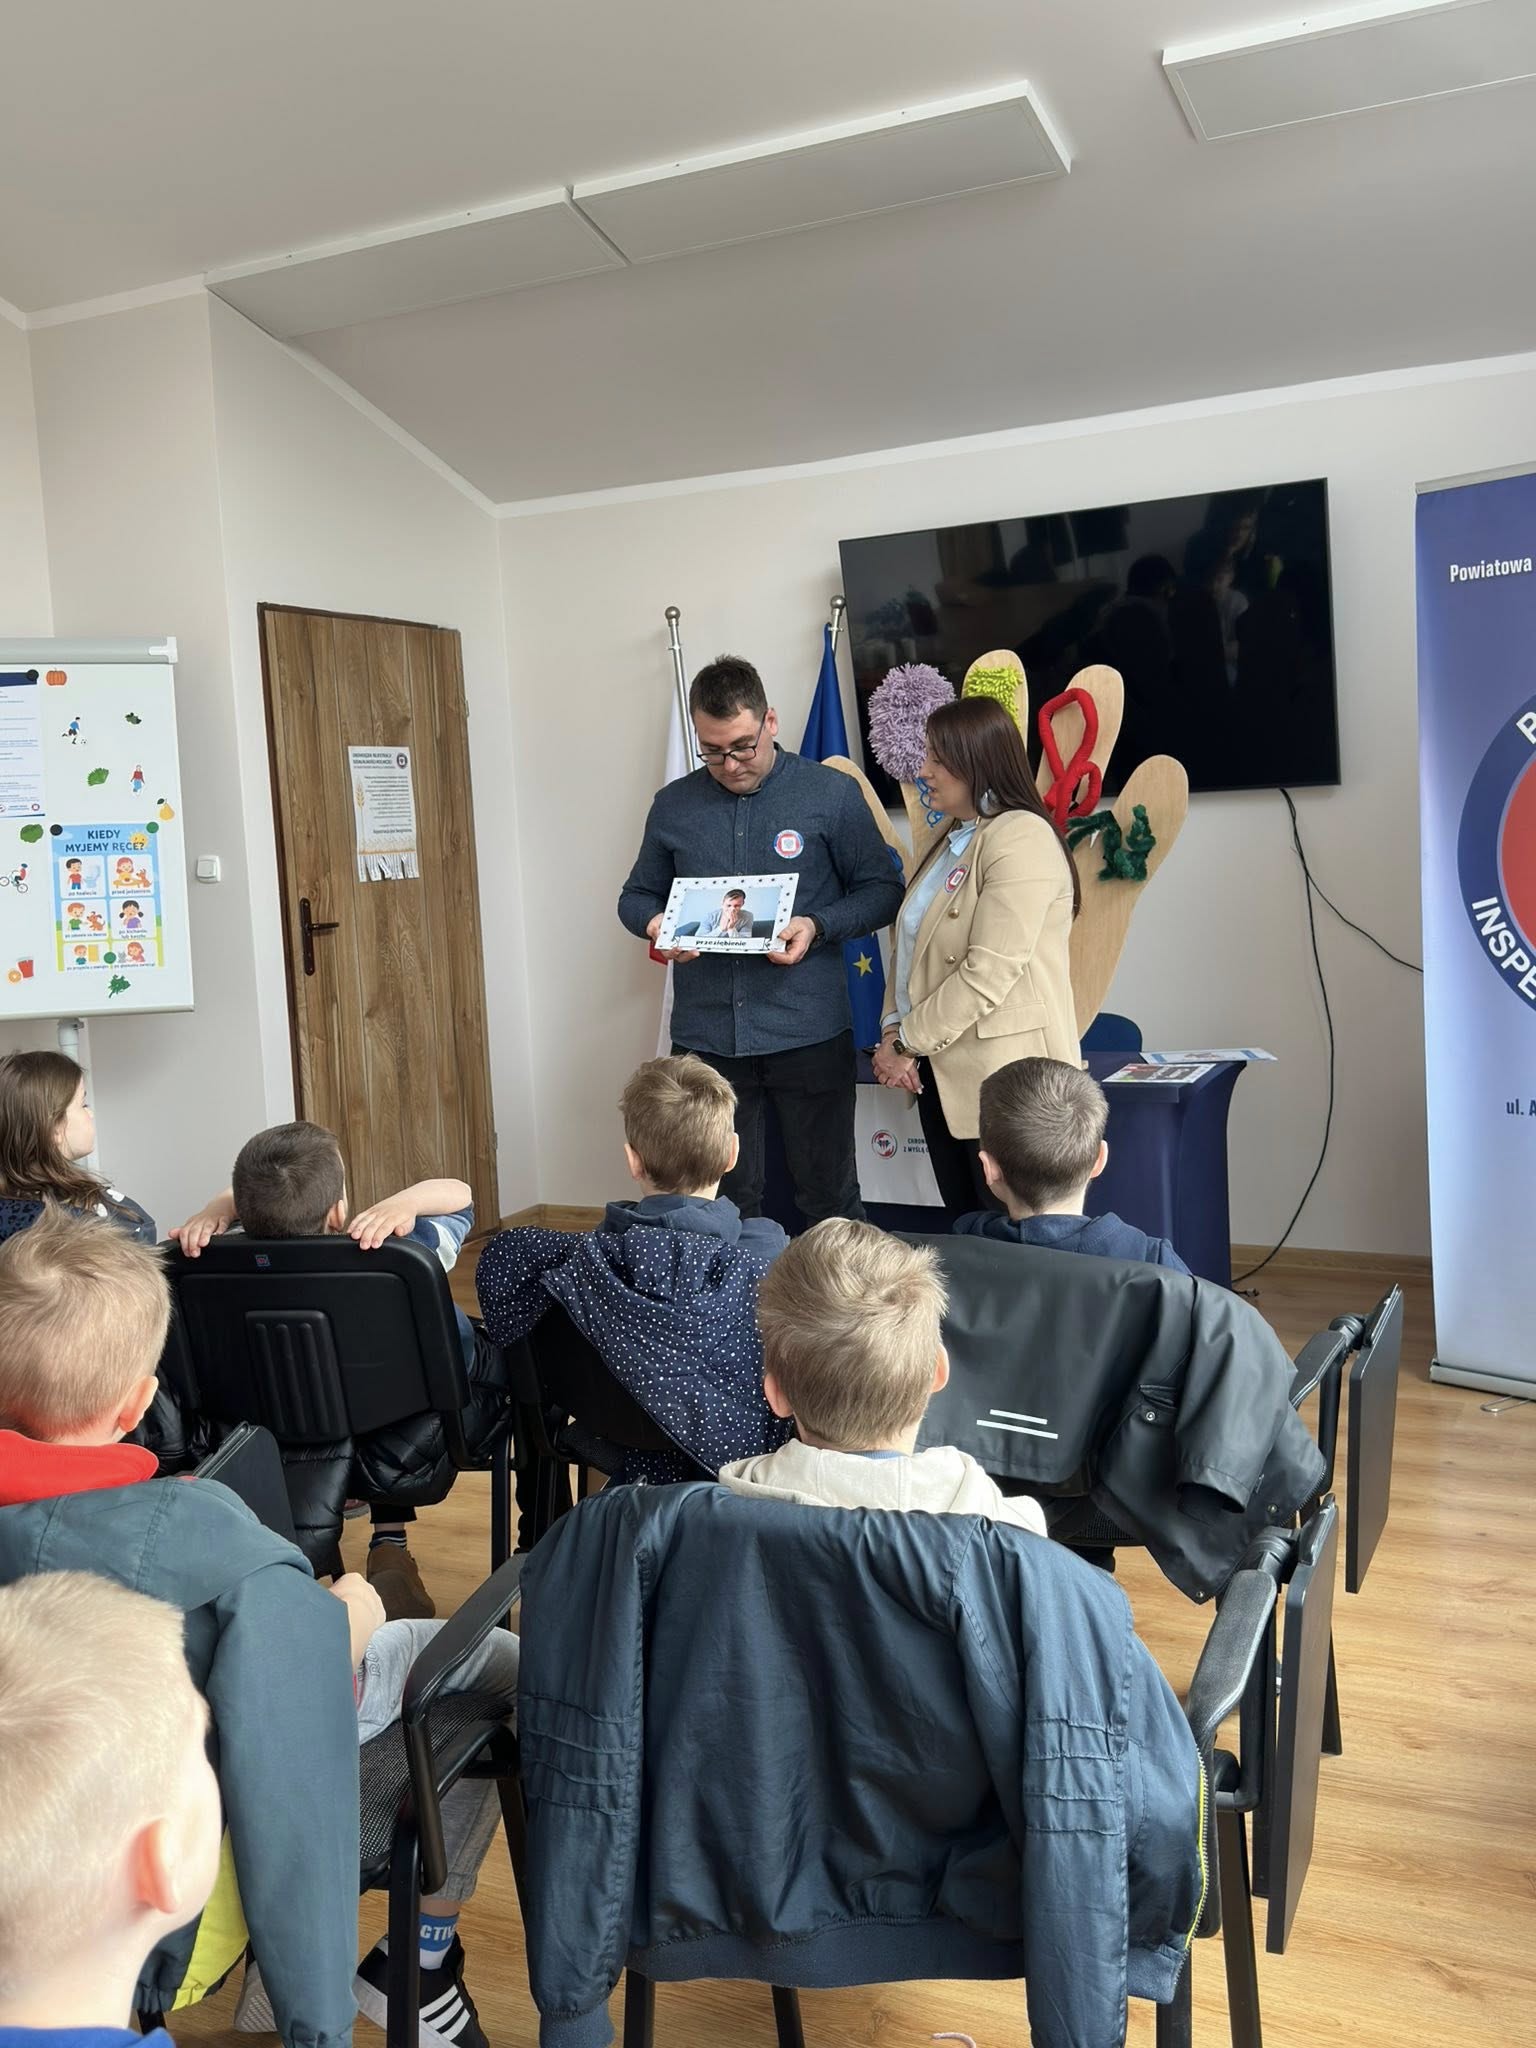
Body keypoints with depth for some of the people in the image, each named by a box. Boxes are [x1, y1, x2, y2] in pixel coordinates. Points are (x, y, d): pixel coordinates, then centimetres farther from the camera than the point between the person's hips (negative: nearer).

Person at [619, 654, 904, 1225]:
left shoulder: (832, 794, 0)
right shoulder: (674, 806, 8)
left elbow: (881, 890, 2)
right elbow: (637, 896, 17)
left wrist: (817, 926, -16)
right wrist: (656, 924, -7)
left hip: (808, 1033, -2)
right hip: (705, 1038, 3)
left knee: (829, 1199, 7)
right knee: (725, 1204, 10)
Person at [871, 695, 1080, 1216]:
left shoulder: (1021, 839, -13)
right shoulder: (951, 839, 17)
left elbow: (988, 972, -19)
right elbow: (912, 947, 17)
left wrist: (908, 1043, -13)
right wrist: (895, 1030, 2)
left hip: (1000, 1079, -9)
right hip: (941, 1073, 9)